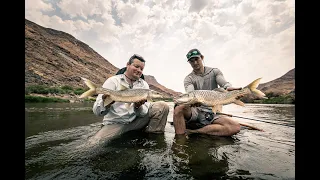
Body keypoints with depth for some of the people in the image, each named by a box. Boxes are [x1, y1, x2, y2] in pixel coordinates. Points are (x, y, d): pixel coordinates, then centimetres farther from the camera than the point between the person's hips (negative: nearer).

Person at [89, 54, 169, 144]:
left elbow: (144, 112, -5)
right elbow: (97, 111, -12)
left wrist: (138, 107, -28)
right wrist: (105, 104, -35)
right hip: (115, 123, -2)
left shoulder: (144, 84, 4)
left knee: (162, 106, -11)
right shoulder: (113, 81, -4)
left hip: (136, 121, 3)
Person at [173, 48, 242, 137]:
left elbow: (224, 84, -7)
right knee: (179, 107, -34)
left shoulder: (215, 72, 11)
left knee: (235, 127, -25)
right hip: (195, 111, -2)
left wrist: (229, 88, -32)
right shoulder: (188, 79, 4)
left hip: (211, 113, 2)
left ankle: (193, 131, -20)